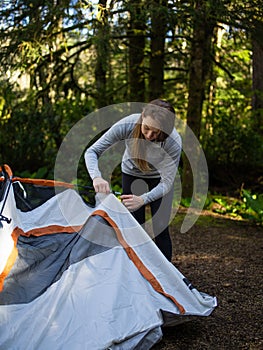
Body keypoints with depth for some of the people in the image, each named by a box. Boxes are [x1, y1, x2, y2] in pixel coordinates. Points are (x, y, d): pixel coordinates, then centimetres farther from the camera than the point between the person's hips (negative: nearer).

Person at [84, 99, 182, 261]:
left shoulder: (174, 141, -37)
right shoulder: (127, 125, -36)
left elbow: (166, 182, -31)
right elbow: (92, 151, -28)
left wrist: (143, 199, -49)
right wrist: (96, 176, -48)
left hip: (159, 177, -1)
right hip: (132, 174, 1)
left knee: (160, 229, -5)